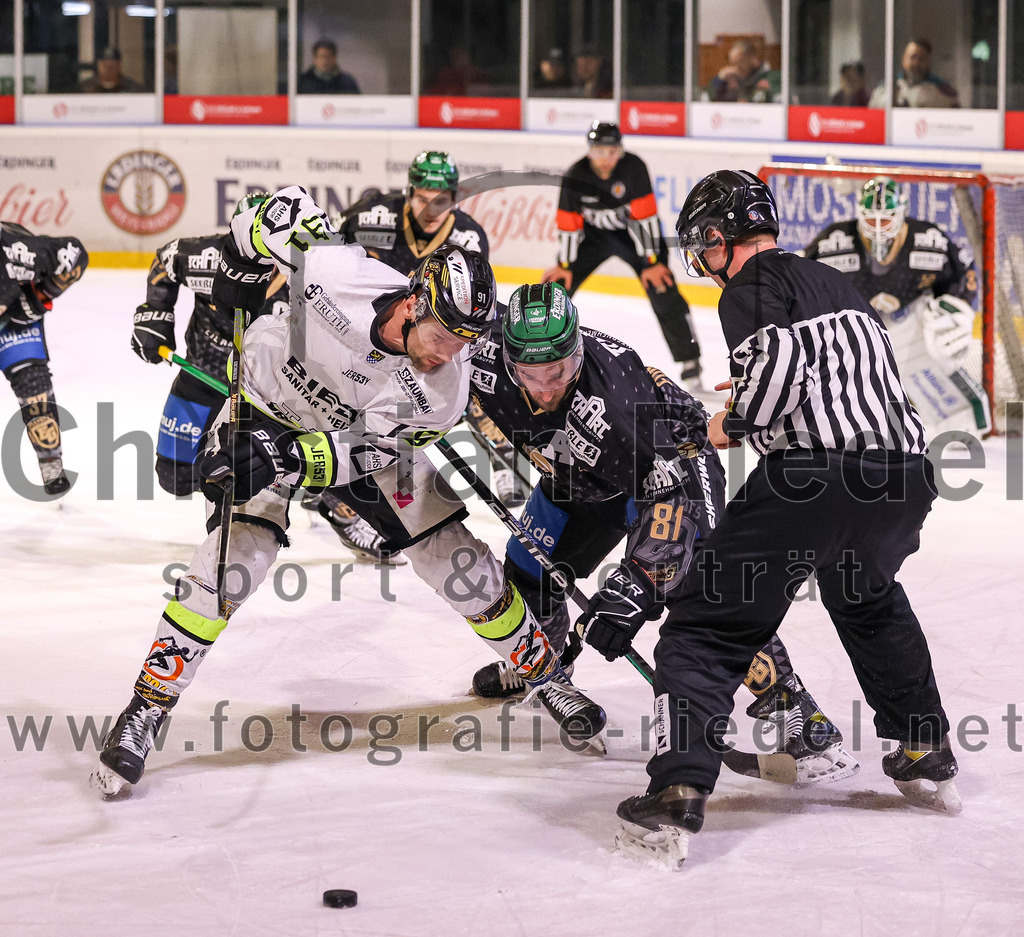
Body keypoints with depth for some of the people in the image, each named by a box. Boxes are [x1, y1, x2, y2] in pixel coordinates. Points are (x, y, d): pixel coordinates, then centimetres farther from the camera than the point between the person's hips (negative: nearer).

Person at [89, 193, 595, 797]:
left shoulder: (445, 388, -29)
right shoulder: (335, 274, -36)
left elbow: (362, 451, -28)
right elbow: (292, 206, -17)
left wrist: (286, 459, -43)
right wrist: (242, 271, -7)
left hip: (365, 435, 2)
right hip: (271, 402, -2)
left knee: (460, 562, 0)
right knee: (235, 557, -19)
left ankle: (542, 669, 24)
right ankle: (148, 707, -10)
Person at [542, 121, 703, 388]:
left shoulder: (634, 168, -28)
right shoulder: (575, 177, -21)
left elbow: (644, 216, -26)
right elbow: (568, 224, -12)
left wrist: (651, 262, -26)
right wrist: (564, 264, -9)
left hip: (632, 233, -2)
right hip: (593, 233, 2)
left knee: (662, 290, -15)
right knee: (558, 285, -7)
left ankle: (689, 359, -6)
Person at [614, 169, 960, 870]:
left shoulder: (753, 286, 3)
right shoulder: (838, 285, 26)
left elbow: (779, 362, -15)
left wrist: (736, 423, 2)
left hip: (812, 476, -7)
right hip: (906, 471, 8)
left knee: (710, 623, -1)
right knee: (869, 600, 37)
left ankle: (677, 799, -15)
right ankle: (928, 757, 38)